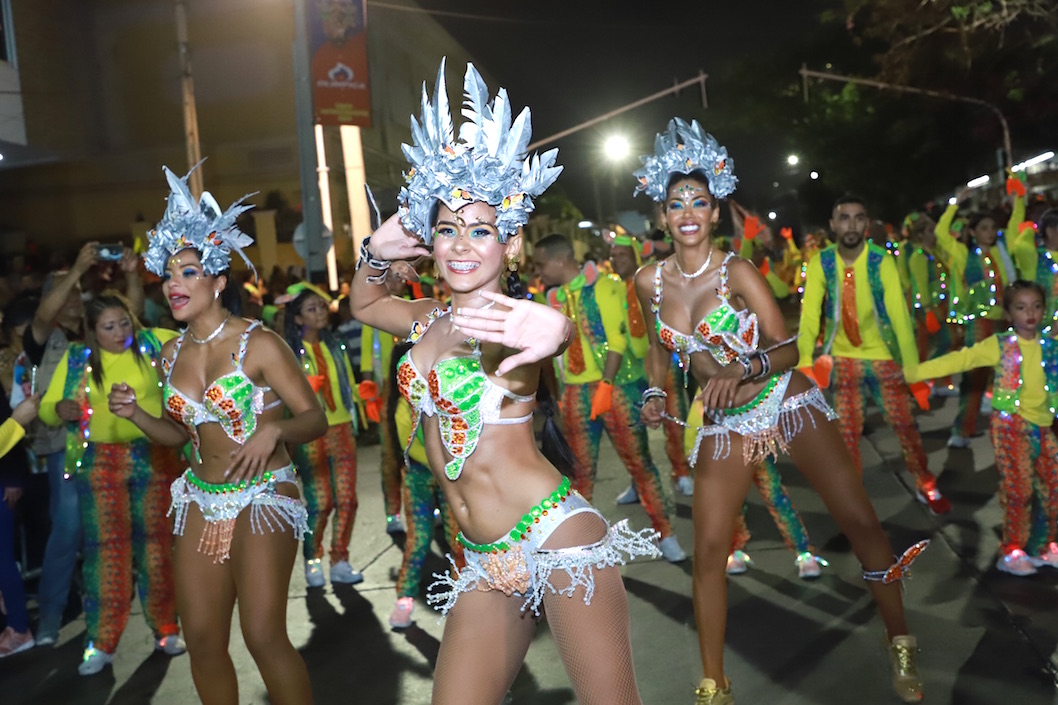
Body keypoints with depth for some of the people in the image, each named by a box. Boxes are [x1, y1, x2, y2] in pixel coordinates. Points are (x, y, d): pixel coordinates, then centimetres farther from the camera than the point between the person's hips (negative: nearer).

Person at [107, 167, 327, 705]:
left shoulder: (258, 343, -13)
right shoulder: (173, 353, 7)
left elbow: (315, 418, -12)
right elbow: (179, 433, 17)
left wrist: (274, 429, -31)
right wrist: (135, 414, -1)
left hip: (263, 497, -6)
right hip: (200, 499, 6)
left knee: (263, 635, -12)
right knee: (202, 639, 8)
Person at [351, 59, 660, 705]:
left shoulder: (509, 322, -10)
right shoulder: (428, 320, 11)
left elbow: (559, 331, -35)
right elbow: (364, 305, 31)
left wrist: (554, 331, -60)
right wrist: (376, 254, 10)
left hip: (556, 539, -6)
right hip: (486, 561, 7)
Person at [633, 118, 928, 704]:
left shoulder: (736, 271, -15)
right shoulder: (649, 281, -4)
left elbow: (788, 348, -15)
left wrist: (743, 370, -33)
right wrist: (655, 394, 0)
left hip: (789, 403, -2)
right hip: (723, 421, 3)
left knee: (860, 520, -2)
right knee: (708, 552, -2)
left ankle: (900, 645, 23)